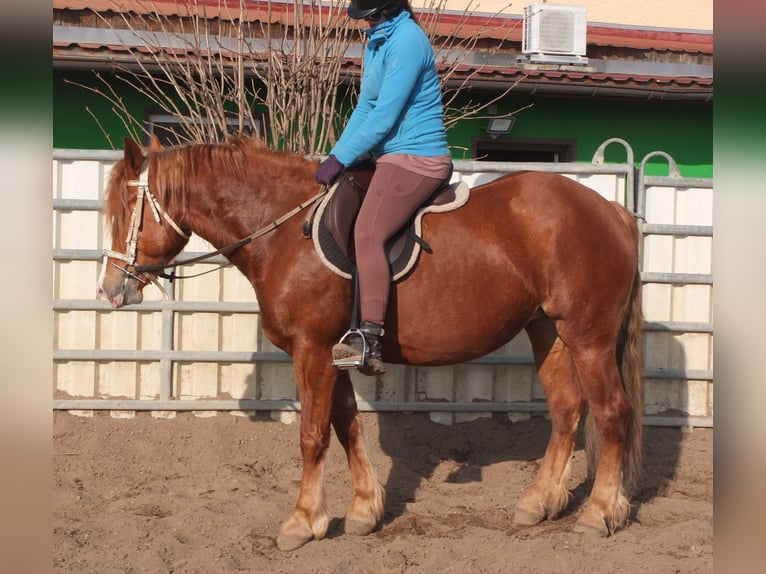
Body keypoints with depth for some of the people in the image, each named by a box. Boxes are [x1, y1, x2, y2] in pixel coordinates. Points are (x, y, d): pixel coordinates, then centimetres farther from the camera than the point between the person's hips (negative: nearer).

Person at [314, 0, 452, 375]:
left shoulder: (406, 41, -16)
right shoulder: (378, 40, 14)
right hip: (393, 157, 11)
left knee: (367, 233, -28)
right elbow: (365, 109, 19)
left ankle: (370, 342, -36)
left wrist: (340, 160, -14)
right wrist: (336, 155, 10)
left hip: (416, 158, -11)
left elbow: (384, 117, -19)